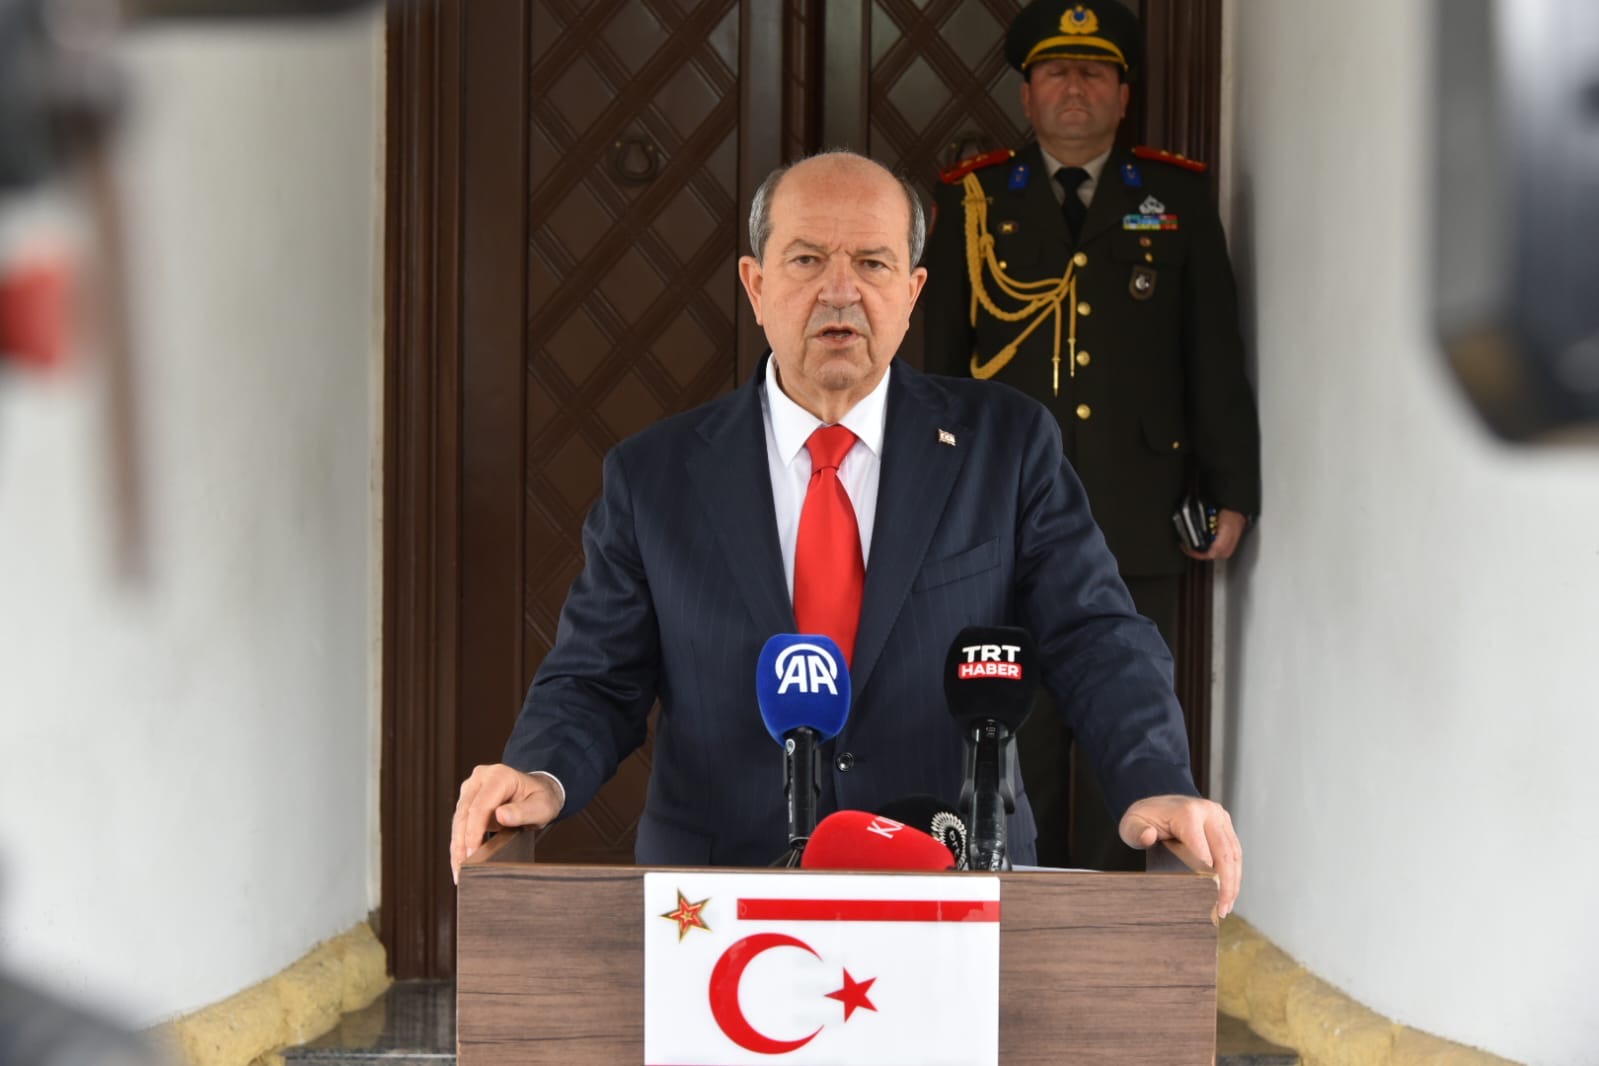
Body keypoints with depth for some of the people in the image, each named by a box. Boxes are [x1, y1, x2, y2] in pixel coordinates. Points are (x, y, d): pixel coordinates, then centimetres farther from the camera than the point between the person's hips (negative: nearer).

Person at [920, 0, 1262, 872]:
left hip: (1137, 519, 0)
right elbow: (940, 360, 9)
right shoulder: (973, 200, 8)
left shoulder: (1177, 198, 9)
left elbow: (1216, 358, 8)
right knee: (1019, 722, 3)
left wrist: (1231, 492, 4)